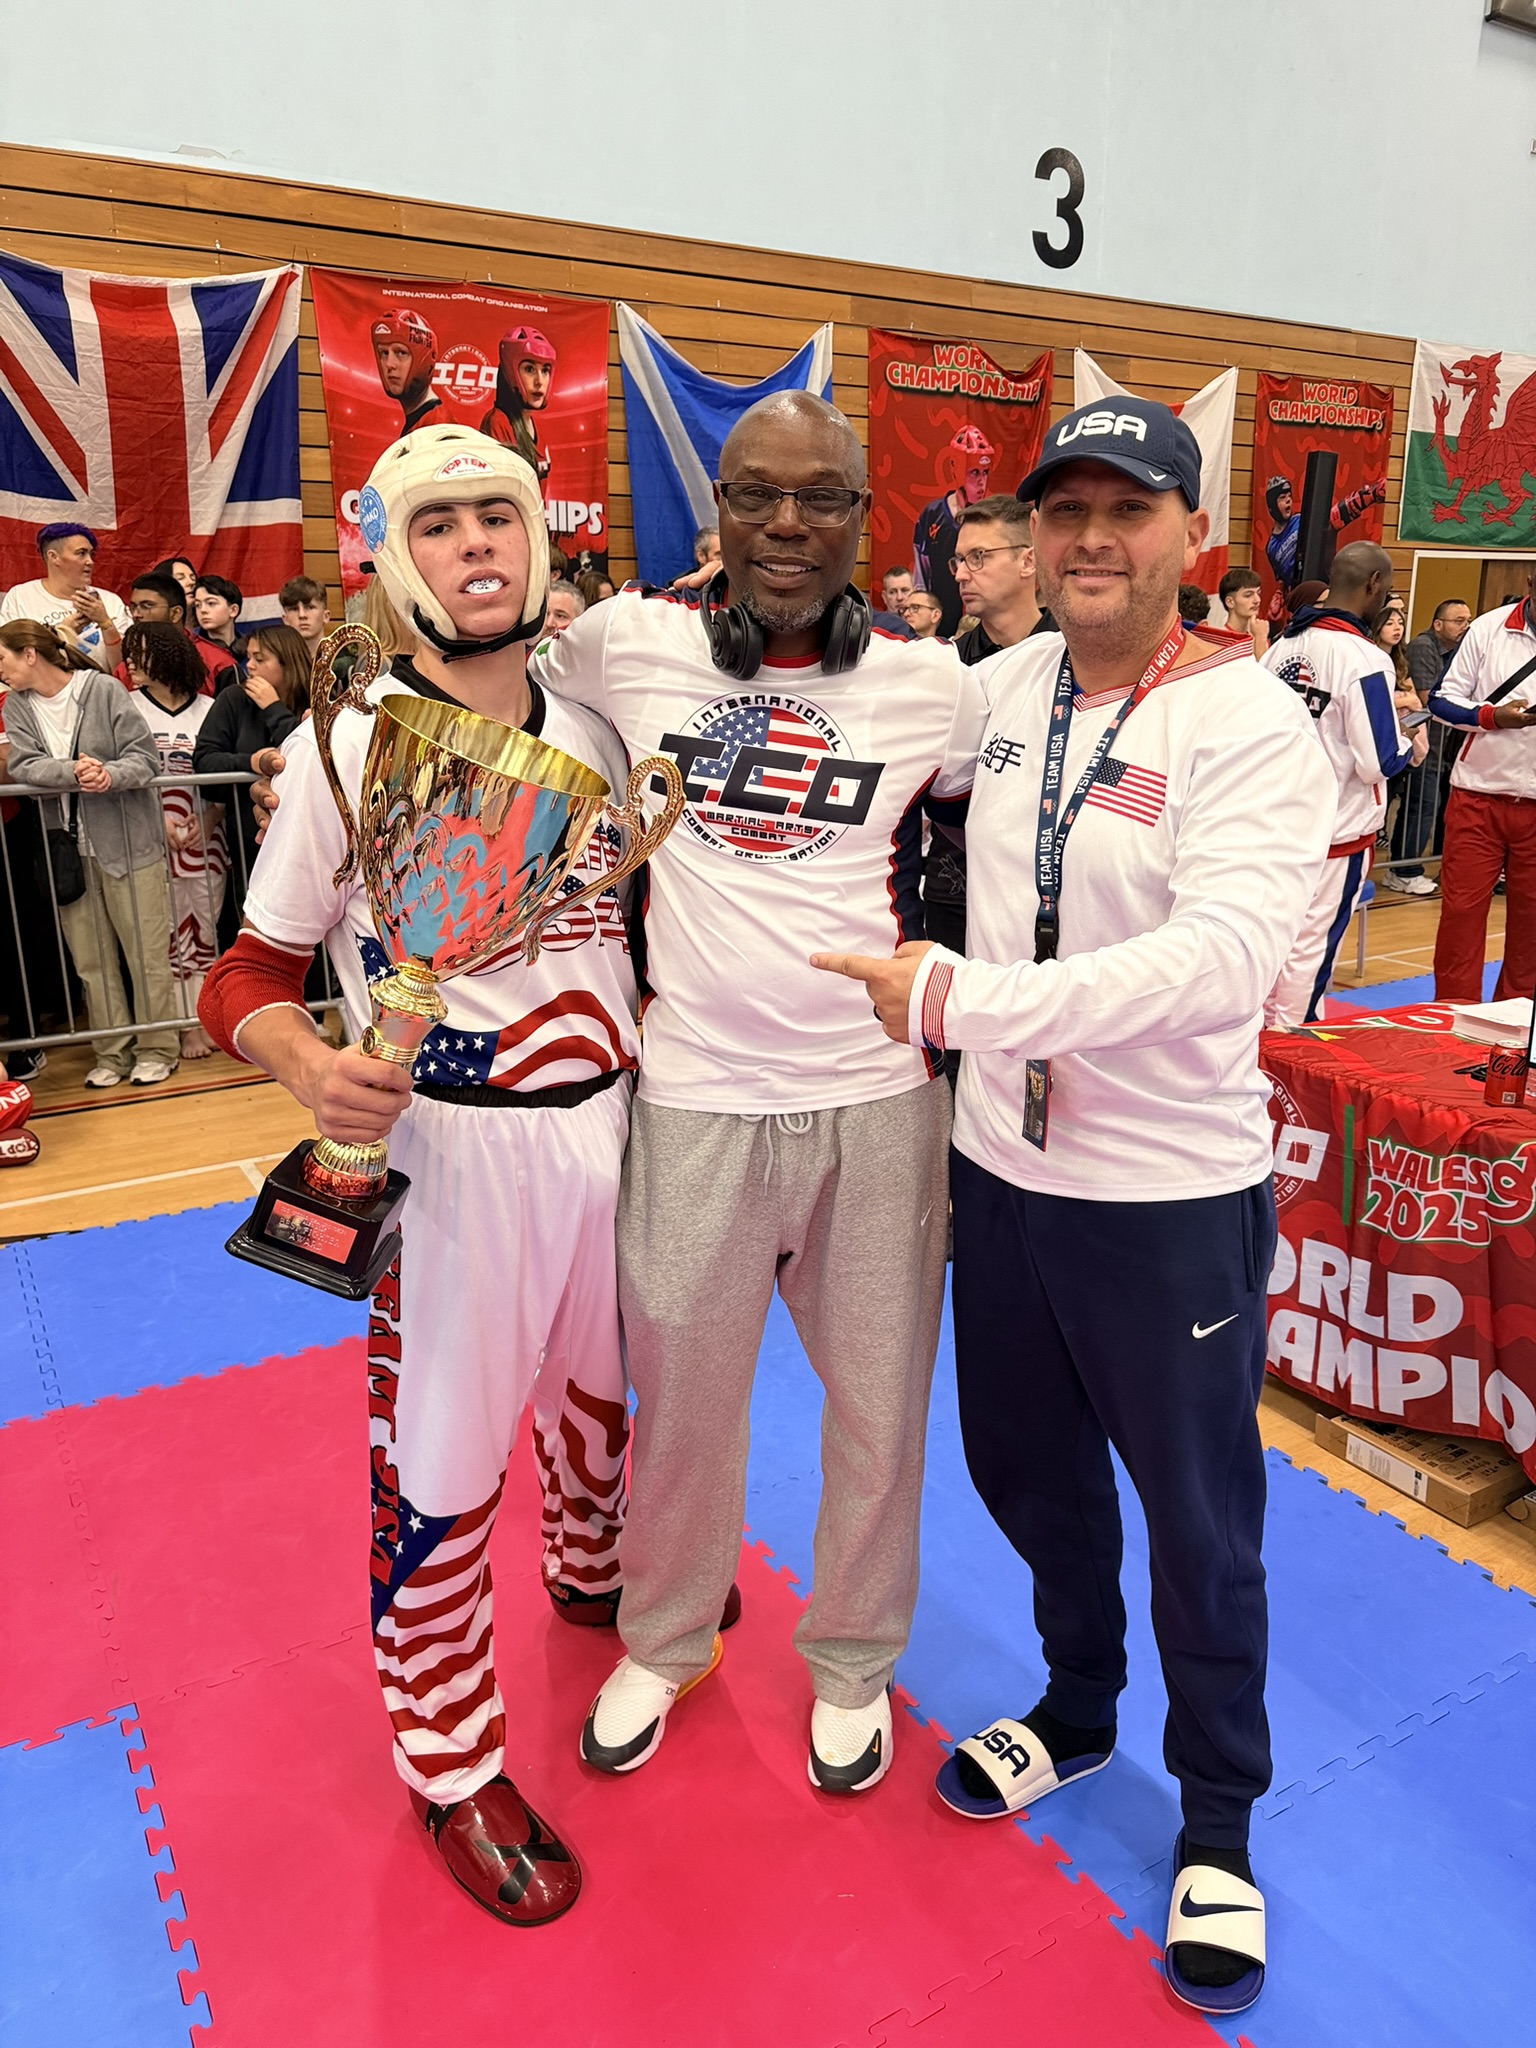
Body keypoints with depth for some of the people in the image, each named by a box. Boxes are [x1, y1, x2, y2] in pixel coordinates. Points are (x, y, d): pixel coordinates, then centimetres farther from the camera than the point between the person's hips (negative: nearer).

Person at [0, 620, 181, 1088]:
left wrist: (110, 775, -28)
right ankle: (113, 1052, 19)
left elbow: (146, 757, -9)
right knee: (90, 959, 8)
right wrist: (73, 772, -23)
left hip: (127, 840, -4)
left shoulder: (104, 689, -6)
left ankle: (157, 1048, 13)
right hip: (67, 845, 4)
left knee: (145, 950, 1)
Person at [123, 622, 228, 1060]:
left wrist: (208, 820, -11)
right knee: (166, 936, 3)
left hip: (205, 841, 0)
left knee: (204, 930, 7)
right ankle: (186, 1025, 11)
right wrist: (156, 821, -13)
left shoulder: (208, 709, 1)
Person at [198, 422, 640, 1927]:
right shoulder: (347, 747, -10)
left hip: (614, 1119, 6)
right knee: (439, 1463, 4)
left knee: (601, 1385, 25)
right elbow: (250, 977, -9)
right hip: (454, 1145, -5)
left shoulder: (592, 736, 6)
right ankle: (450, 1761, 28)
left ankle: (594, 1564, 56)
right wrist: (311, 1067, -29)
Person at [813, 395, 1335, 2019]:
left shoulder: (1251, 725, -16)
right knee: (1026, 1467, 23)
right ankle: (1077, 1711, 51)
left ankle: (1217, 1815, 40)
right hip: (1000, 1168, 6)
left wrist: (958, 998, -31)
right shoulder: (997, 688, 2)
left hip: (1172, 1196, -5)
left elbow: (1218, 962, -31)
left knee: (1198, 1517, 14)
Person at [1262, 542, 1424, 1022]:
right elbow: (1379, 762, -18)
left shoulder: (1284, 645, 1)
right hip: (1338, 831, -6)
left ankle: (1263, 1029, 30)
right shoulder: (1364, 660, -18)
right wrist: (1412, 747, 3)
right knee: (1313, 943, 5)